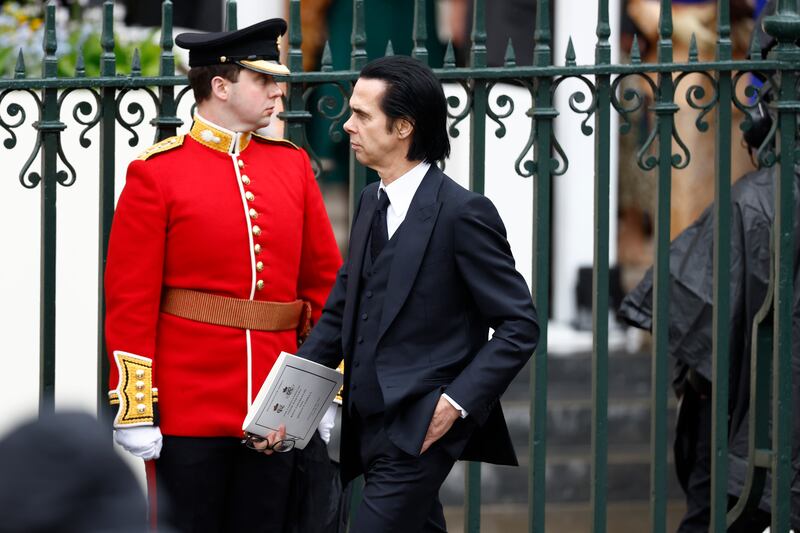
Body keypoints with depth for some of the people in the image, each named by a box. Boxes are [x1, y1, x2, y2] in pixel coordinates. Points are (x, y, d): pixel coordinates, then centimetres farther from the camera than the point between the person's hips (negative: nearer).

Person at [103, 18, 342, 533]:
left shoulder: (293, 164, 9)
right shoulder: (157, 172, -5)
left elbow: (326, 281, 12)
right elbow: (130, 301, -7)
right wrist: (135, 413, -11)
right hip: (188, 409, -4)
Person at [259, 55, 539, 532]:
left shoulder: (463, 213, -13)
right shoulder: (372, 203, 12)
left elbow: (520, 325, -11)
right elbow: (339, 311, 16)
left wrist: (458, 402, -17)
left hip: (419, 433, -8)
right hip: (371, 429, 8)